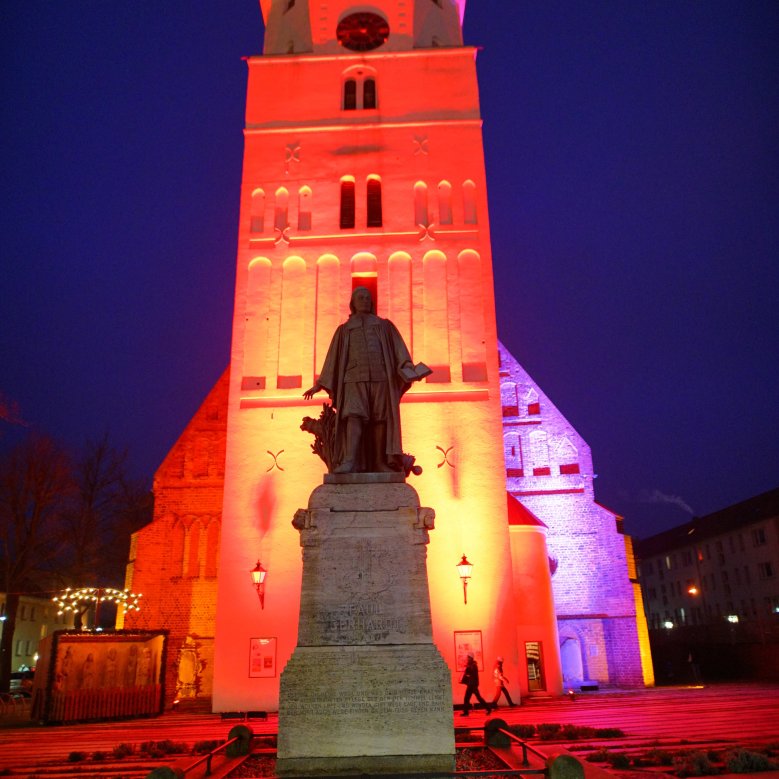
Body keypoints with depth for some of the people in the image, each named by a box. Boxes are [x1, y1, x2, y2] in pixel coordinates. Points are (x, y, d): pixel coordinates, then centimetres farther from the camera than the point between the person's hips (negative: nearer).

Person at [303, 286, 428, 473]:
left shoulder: (384, 326, 20)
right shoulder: (343, 330, 22)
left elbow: (399, 351, 7)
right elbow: (333, 359, 20)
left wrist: (409, 368, -11)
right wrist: (319, 384, 13)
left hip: (380, 376, 1)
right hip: (355, 378, 0)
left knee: (379, 420, -5)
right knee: (354, 416, -18)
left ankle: (379, 464, 0)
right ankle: (349, 463, -30)